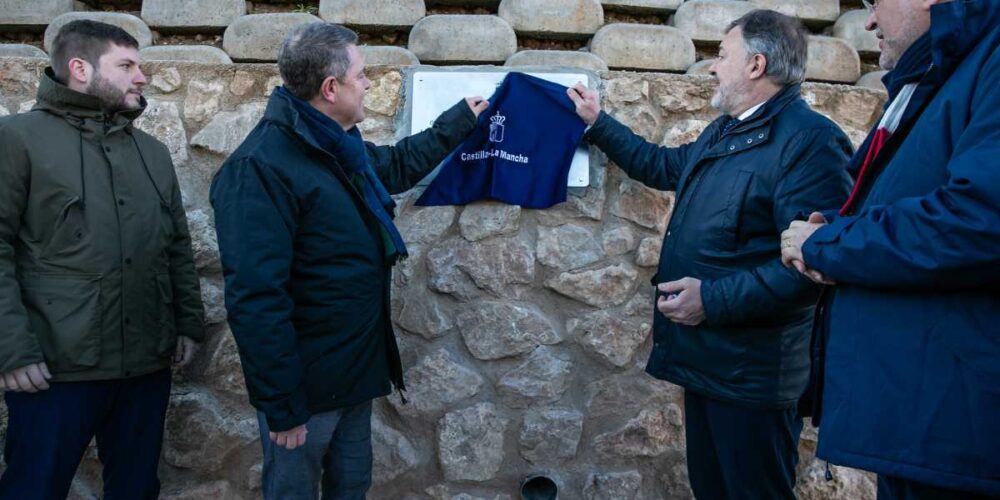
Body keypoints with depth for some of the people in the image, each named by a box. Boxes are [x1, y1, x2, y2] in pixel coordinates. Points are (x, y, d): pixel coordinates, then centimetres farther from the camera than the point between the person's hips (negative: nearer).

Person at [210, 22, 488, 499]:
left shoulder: (343, 148, 6)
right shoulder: (260, 168, -24)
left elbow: (399, 163, 29)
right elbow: (255, 299, -28)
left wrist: (459, 120, 31)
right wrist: (281, 404, -26)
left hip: (356, 370, 9)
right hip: (306, 385, -9)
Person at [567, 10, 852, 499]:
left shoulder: (811, 140, -18)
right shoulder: (723, 132, 13)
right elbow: (663, 166, 31)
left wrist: (714, 300, -26)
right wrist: (598, 123, 31)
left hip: (750, 370, -9)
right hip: (703, 355, 9)